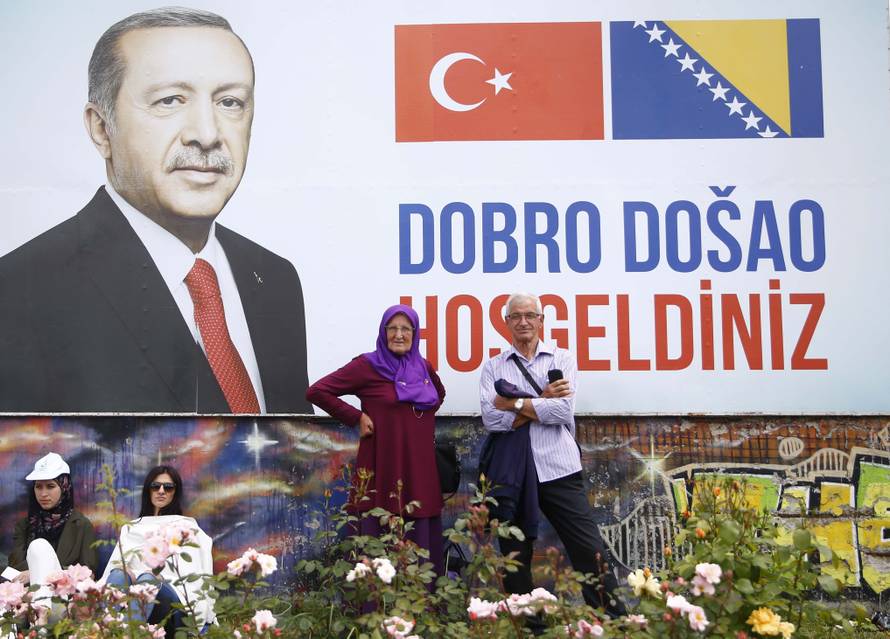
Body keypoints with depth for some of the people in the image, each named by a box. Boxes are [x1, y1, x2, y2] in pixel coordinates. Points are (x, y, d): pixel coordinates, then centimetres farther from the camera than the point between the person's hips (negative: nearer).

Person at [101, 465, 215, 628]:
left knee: (147, 579, -36)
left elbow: (193, 574, 6)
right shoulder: (131, 528, 28)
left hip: (173, 599, -2)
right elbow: (114, 565, 14)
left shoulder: (186, 526, 19)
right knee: (118, 575, -32)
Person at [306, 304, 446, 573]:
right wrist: (356, 417, -9)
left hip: (420, 469, 5)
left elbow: (440, 394, 33)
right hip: (382, 468, -5)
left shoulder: (424, 367, 11)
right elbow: (316, 392, -7)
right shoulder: (367, 366, -4)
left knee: (420, 542, 9)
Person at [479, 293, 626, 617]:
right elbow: (491, 418, -7)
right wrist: (541, 402, -9)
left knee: (591, 552, -1)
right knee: (514, 558, 10)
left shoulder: (562, 359, 9)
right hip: (511, 472, 1)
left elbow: (563, 410, -7)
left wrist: (515, 403, -6)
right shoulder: (493, 367, 9)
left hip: (559, 468, -1)